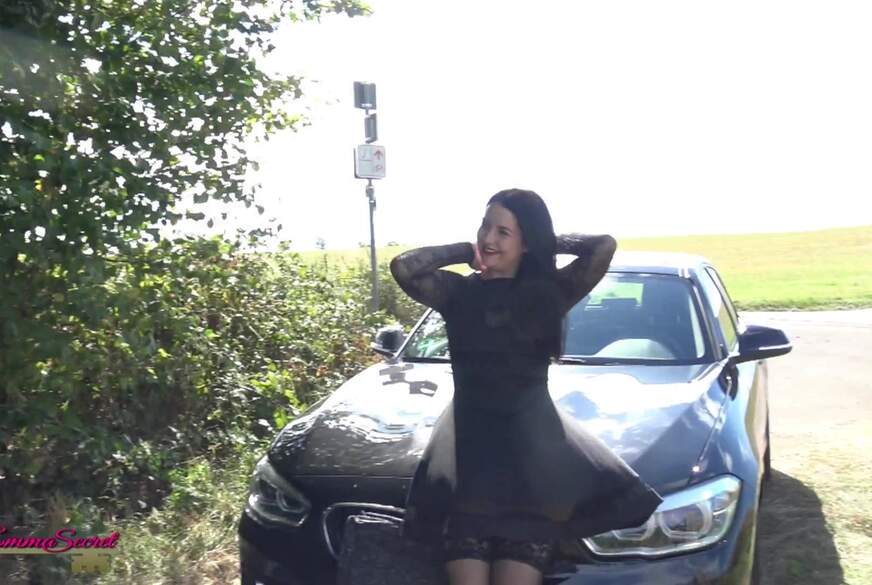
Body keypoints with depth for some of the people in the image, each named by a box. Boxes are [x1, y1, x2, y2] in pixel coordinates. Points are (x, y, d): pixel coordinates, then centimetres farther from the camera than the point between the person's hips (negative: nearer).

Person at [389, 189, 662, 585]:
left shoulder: (546, 292, 5)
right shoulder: (459, 292, 7)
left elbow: (605, 246, -7)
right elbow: (402, 267, -9)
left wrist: (552, 242, 7)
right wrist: (462, 250, 2)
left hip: (530, 439, 0)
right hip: (469, 440, 1)